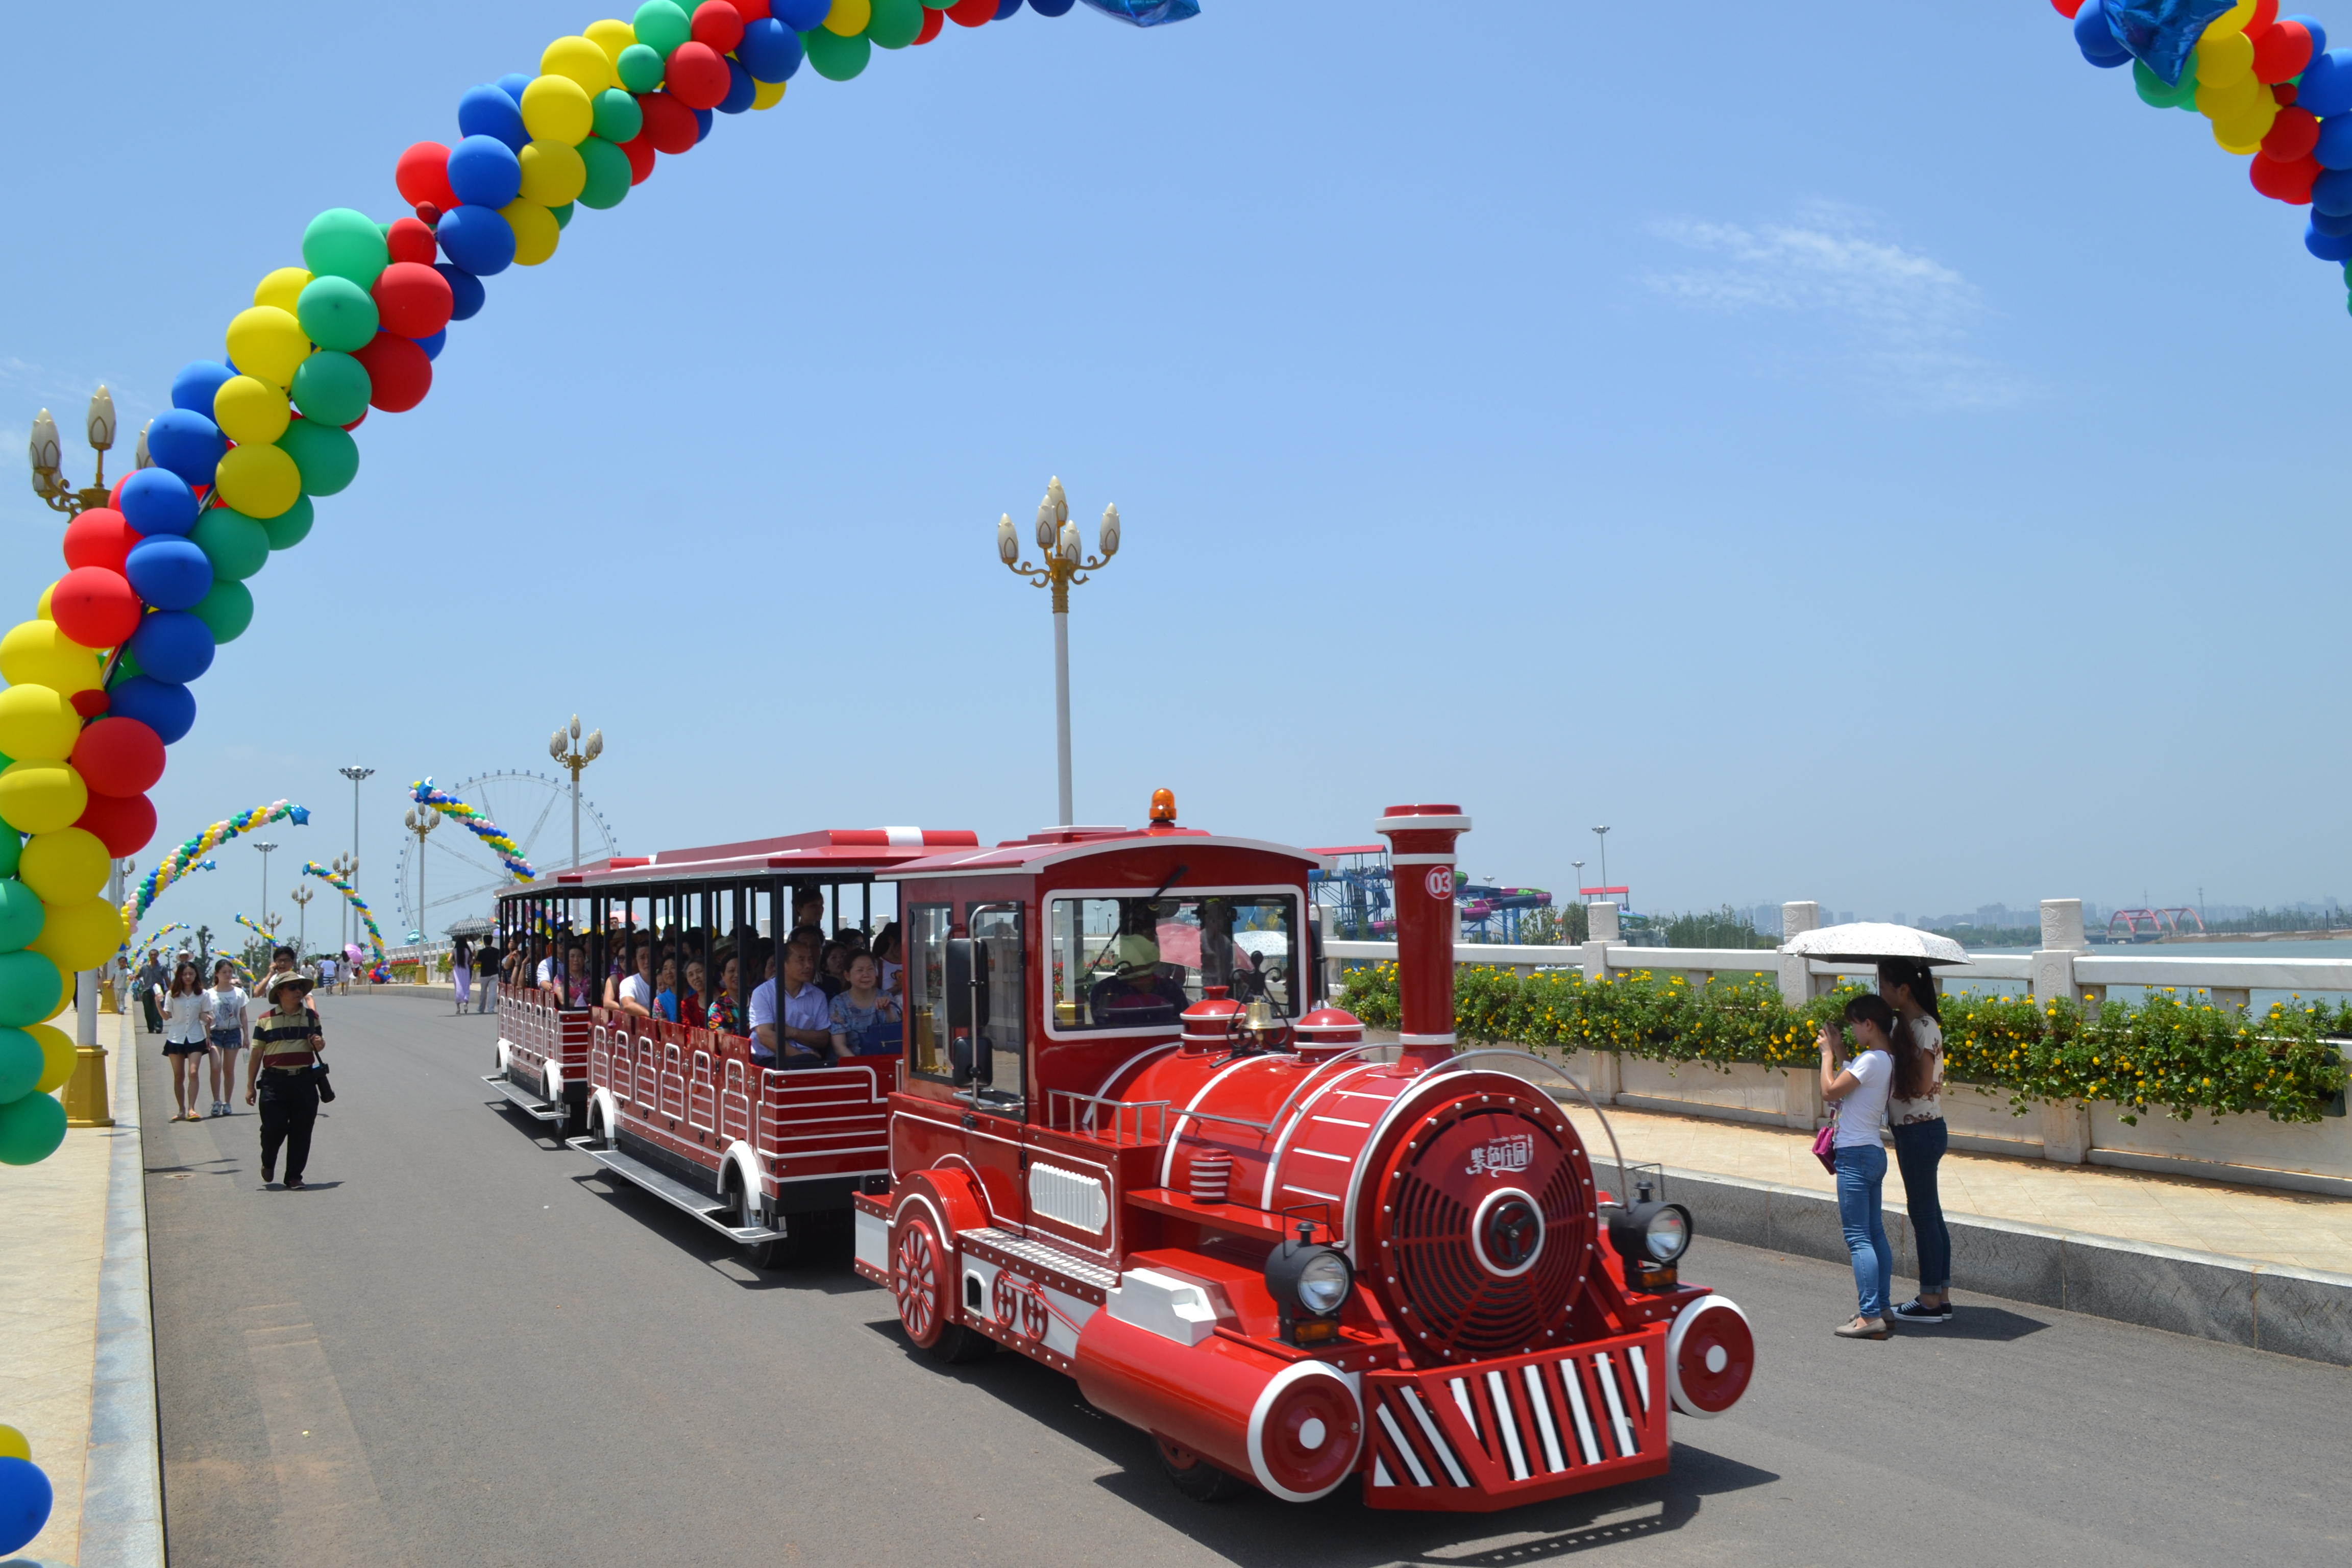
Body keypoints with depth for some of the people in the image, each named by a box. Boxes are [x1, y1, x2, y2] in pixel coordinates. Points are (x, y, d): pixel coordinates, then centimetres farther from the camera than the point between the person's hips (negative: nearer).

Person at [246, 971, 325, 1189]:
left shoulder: (311, 1017, 11)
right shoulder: (266, 1020, 4)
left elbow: (319, 1045, 23)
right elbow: (256, 1054, 5)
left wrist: (319, 1044, -3)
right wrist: (250, 1086, 3)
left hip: (304, 1081, 2)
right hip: (274, 1081, -2)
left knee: (301, 1132, 2)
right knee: (274, 1128, -5)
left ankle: (294, 1177, 12)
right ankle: (268, 1163, 26)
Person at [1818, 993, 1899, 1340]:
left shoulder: (1871, 1060, -18)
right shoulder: (1886, 1060, 11)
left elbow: (1829, 1091, -17)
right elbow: (1843, 1090, 17)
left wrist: (1827, 1053, -6)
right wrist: (1835, 1052, 17)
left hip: (1856, 1155, -10)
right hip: (1872, 1153, 10)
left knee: (1858, 1237, -8)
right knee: (1875, 1234, 12)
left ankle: (1870, 1316, -9)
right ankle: (1881, 1309, 17)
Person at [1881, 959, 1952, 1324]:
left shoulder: (1923, 1027, -18)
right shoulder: (1907, 1023, 10)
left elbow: (1921, 1085, -22)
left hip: (1920, 1131, -10)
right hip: (1918, 1130, 10)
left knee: (1923, 1214, -1)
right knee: (1930, 1214, 14)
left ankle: (1930, 1302, 7)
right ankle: (1941, 1297, 22)